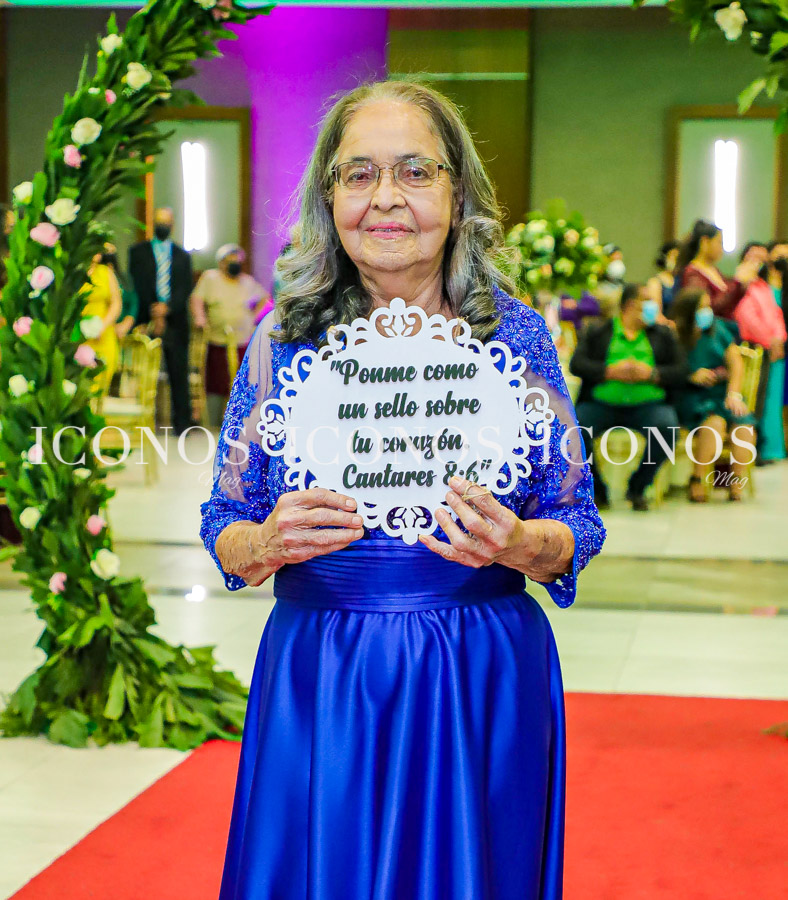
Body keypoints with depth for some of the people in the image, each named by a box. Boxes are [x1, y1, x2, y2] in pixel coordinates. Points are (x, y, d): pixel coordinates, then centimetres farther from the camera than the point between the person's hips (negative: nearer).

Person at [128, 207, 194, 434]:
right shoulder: (138, 252, 12)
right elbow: (137, 286, 3)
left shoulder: (182, 256, 16)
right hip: (147, 321, -1)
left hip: (175, 322, 1)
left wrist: (168, 308, -11)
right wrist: (153, 313, -8)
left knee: (178, 373, -3)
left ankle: (182, 422, 0)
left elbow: (186, 288, 6)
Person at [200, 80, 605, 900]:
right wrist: (268, 545, -16)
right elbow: (224, 526, 5)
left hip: (483, 684, 0)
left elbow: (576, 524, 2)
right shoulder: (283, 339, 0)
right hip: (316, 684, 0)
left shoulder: (516, 334, -1)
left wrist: (519, 545, -19)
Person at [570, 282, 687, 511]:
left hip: (647, 404, 1)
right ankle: (597, 491, -6)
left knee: (668, 428, -31)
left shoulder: (663, 334, 18)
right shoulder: (597, 331, 13)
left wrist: (651, 373, -10)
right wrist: (610, 371, -13)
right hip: (601, 404, -1)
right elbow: (577, 364, 0)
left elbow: (680, 371, 7)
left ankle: (637, 489, -8)